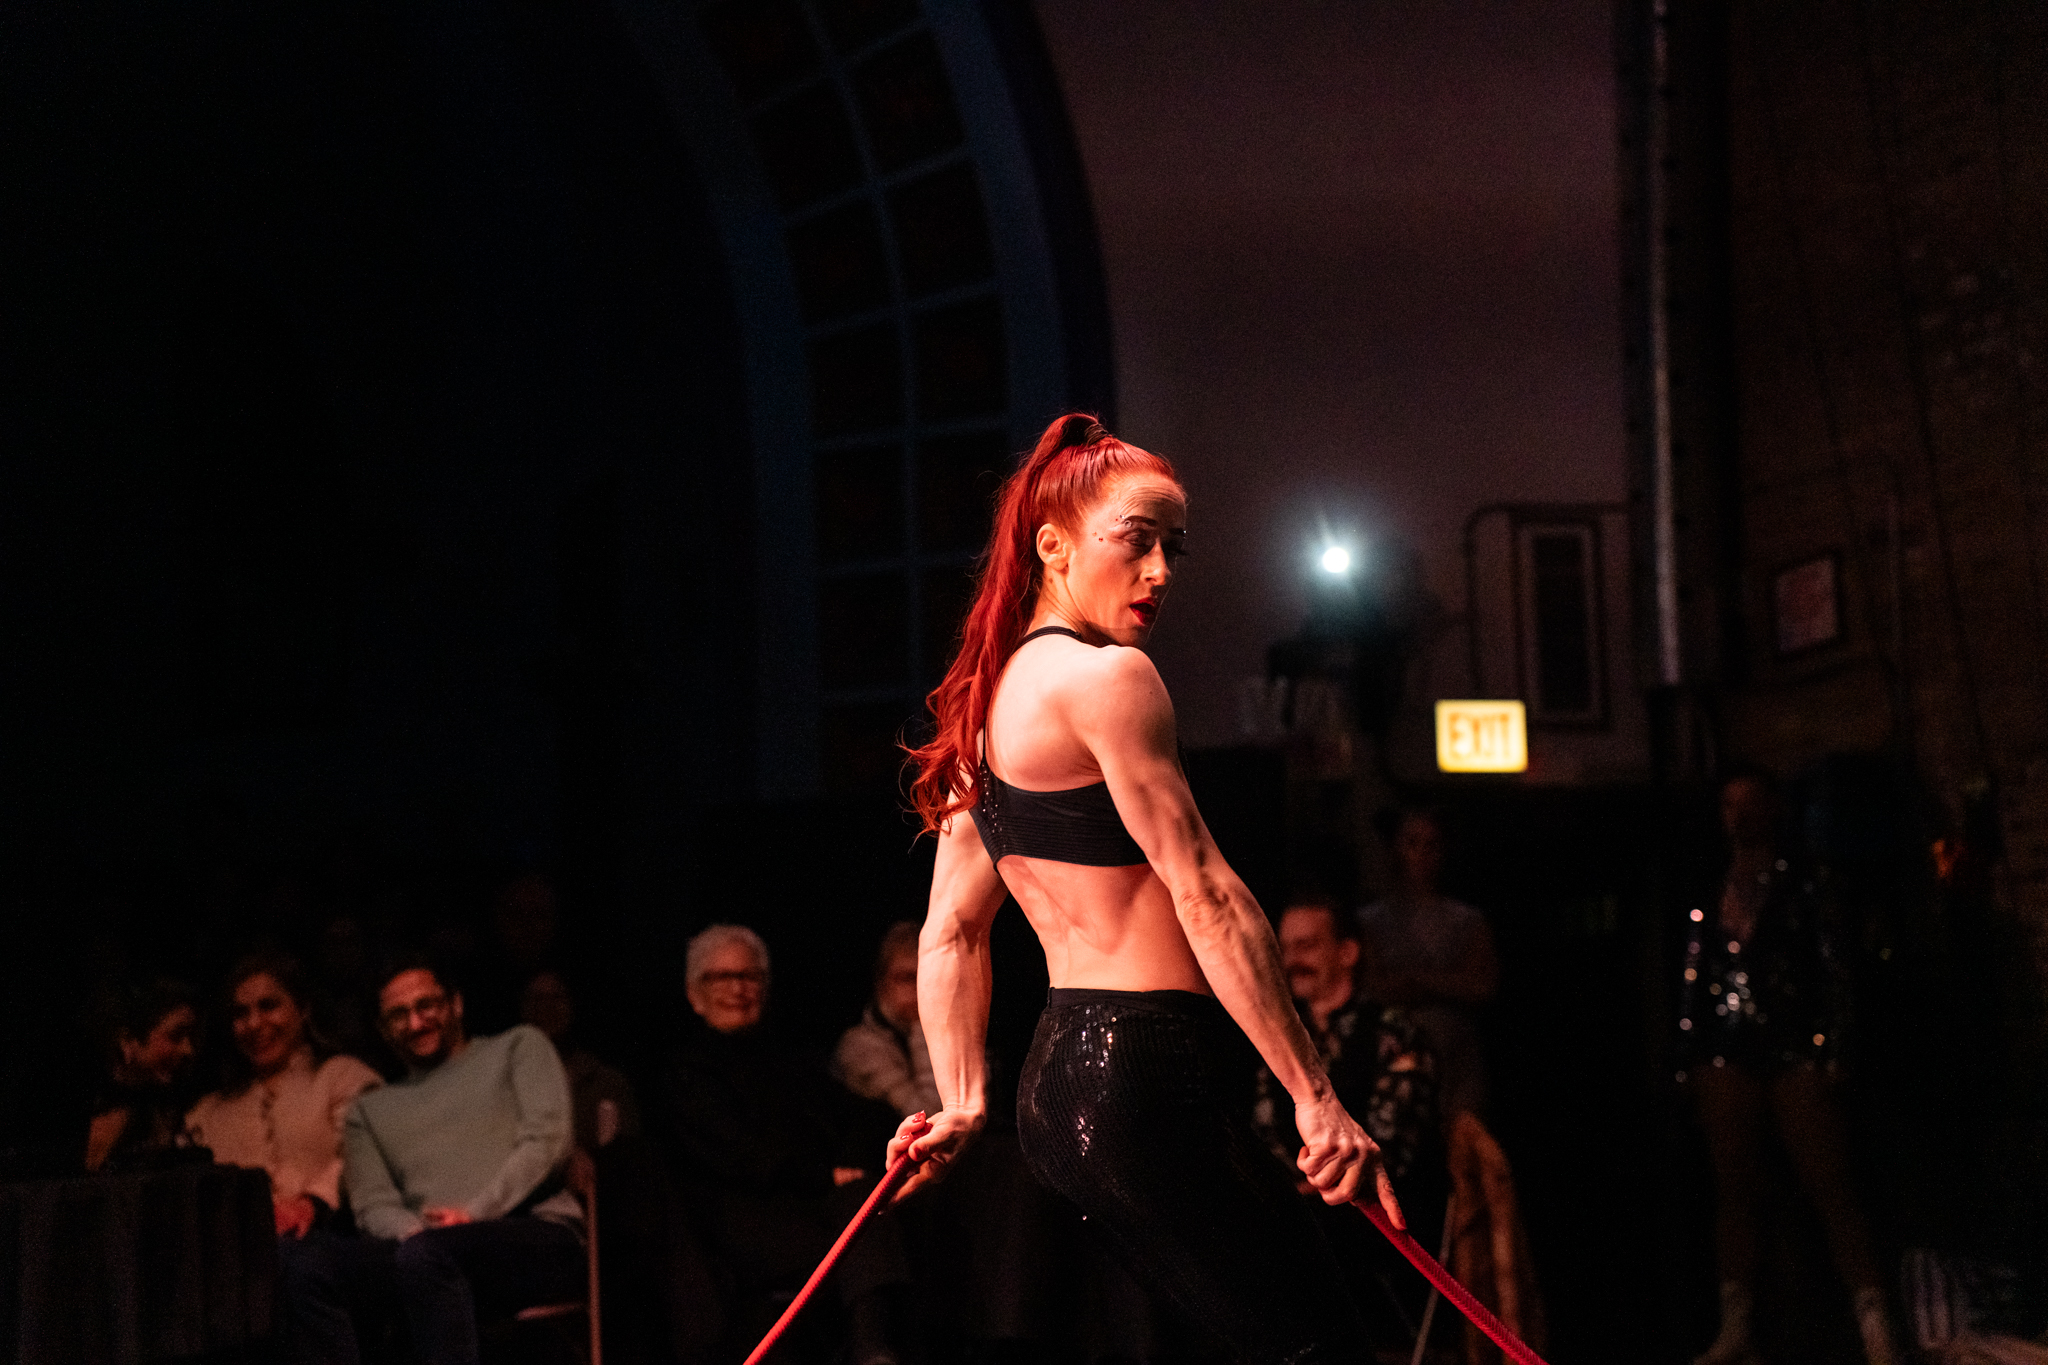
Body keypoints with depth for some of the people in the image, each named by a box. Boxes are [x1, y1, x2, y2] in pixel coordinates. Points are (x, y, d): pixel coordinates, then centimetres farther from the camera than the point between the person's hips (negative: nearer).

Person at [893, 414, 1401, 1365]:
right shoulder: (1106, 676, -10)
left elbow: (949, 935, 17)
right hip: (1144, 1072, -10)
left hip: (1060, 1075, 10)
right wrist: (1314, 1097, -16)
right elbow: (1204, 896, -15)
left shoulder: (991, 699, 19)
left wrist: (963, 1103, 13)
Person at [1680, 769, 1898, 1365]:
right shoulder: (1709, 900, 15)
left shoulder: (1801, 889, 5)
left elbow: (1830, 972, 0)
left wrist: (1830, 1051, -8)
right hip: (1727, 1059, 4)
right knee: (1733, 1189, 6)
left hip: (1794, 1053, -4)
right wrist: (1688, 1061, 10)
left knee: (1830, 1186, -9)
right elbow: (1693, 980, 15)